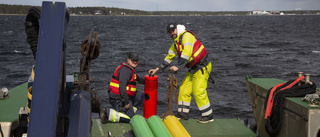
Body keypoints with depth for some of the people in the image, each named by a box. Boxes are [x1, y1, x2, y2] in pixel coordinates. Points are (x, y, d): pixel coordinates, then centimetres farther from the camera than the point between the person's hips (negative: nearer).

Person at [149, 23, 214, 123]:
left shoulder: (187, 36, -16)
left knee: (199, 91, -13)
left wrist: (178, 67, -31)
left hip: (203, 67, -9)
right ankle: (183, 113, 17)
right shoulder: (175, 43, 13)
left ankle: (208, 116, -4)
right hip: (193, 68, 9)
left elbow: (187, 53, -28)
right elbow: (169, 57, 22)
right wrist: (157, 69, 19)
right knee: (184, 89, 7)